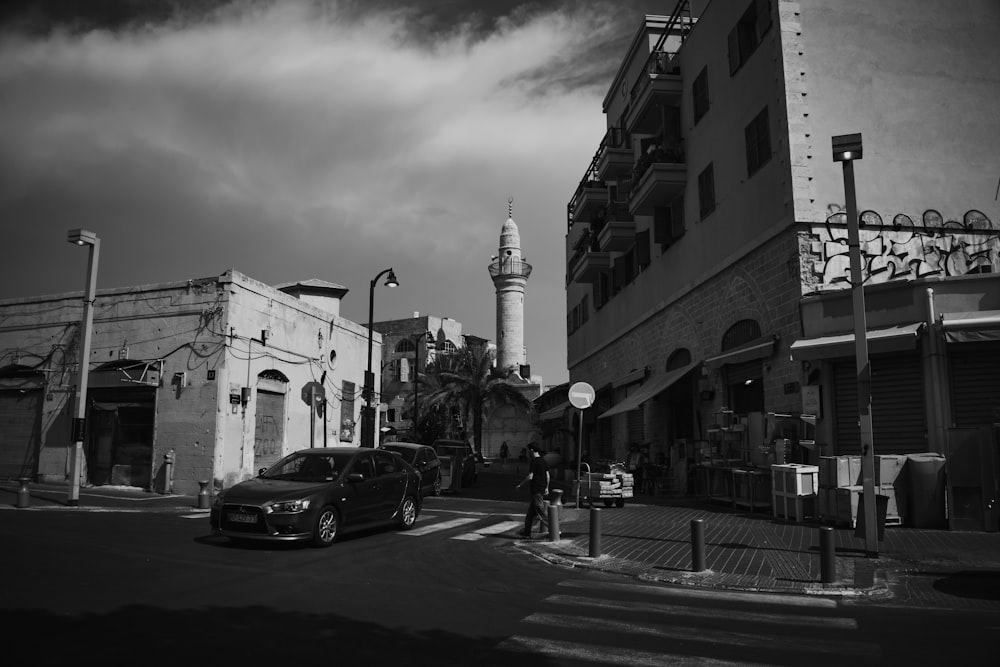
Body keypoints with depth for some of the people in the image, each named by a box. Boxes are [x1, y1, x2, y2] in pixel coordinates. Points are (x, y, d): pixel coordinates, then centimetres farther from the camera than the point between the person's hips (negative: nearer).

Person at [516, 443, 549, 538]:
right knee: (530, 513, 15)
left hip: (536, 490, -9)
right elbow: (547, 475, 15)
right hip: (542, 489, 9)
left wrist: (520, 485, -9)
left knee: (541, 513, -6)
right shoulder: (542, 461, 12)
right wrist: (546, 488, 22)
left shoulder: (534, 461, -14)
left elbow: (530, 477, -19)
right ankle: (527, 532, 21)